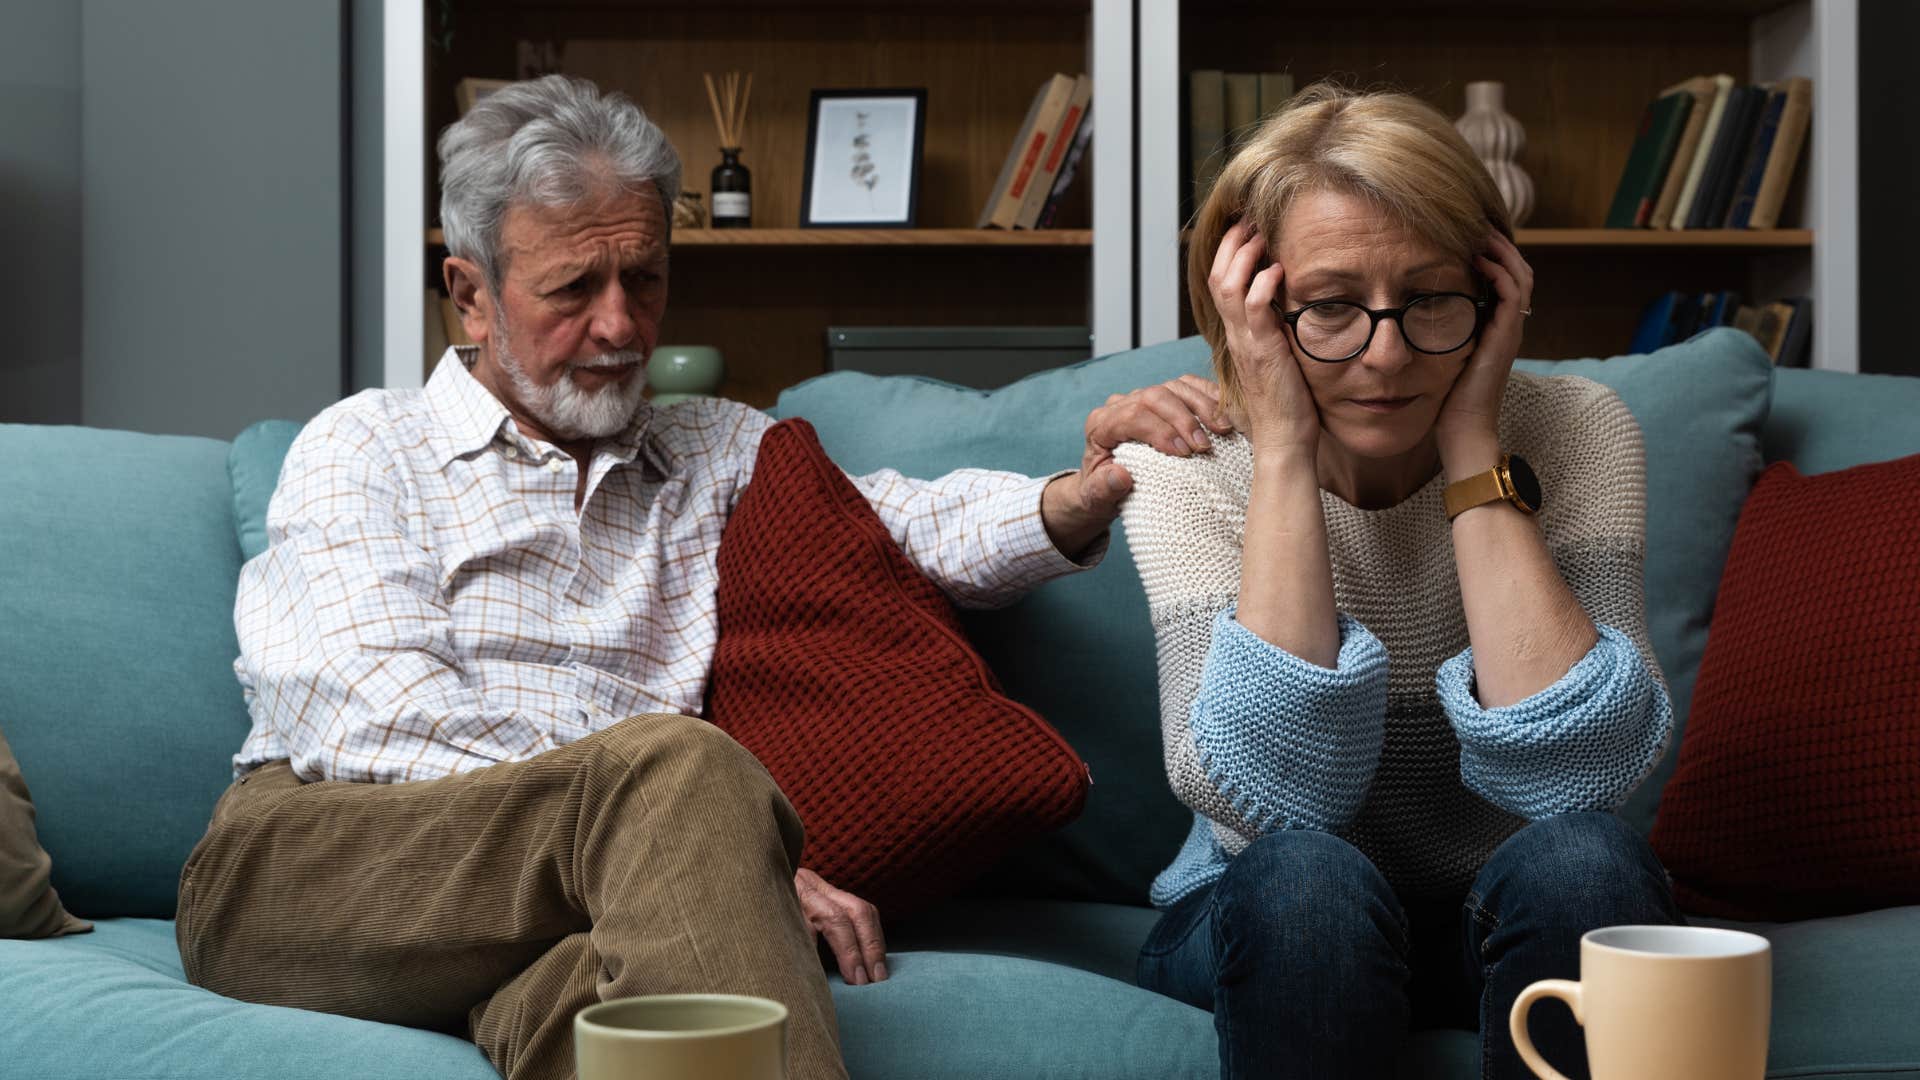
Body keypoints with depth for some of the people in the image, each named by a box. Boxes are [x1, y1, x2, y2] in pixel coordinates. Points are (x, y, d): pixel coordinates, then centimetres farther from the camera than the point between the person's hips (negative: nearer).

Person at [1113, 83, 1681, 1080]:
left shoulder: (1574, 432, -12)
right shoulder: (1187, 471, -13)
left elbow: (1573, 770, -25)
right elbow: (1279, 791, -27)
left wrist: (1472, 450, -24)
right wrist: (1284, 453, -26)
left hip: (1508, 925, 1)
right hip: (1271, 931, -1)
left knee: (1576, 859, -31)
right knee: (1305, 878, -33)